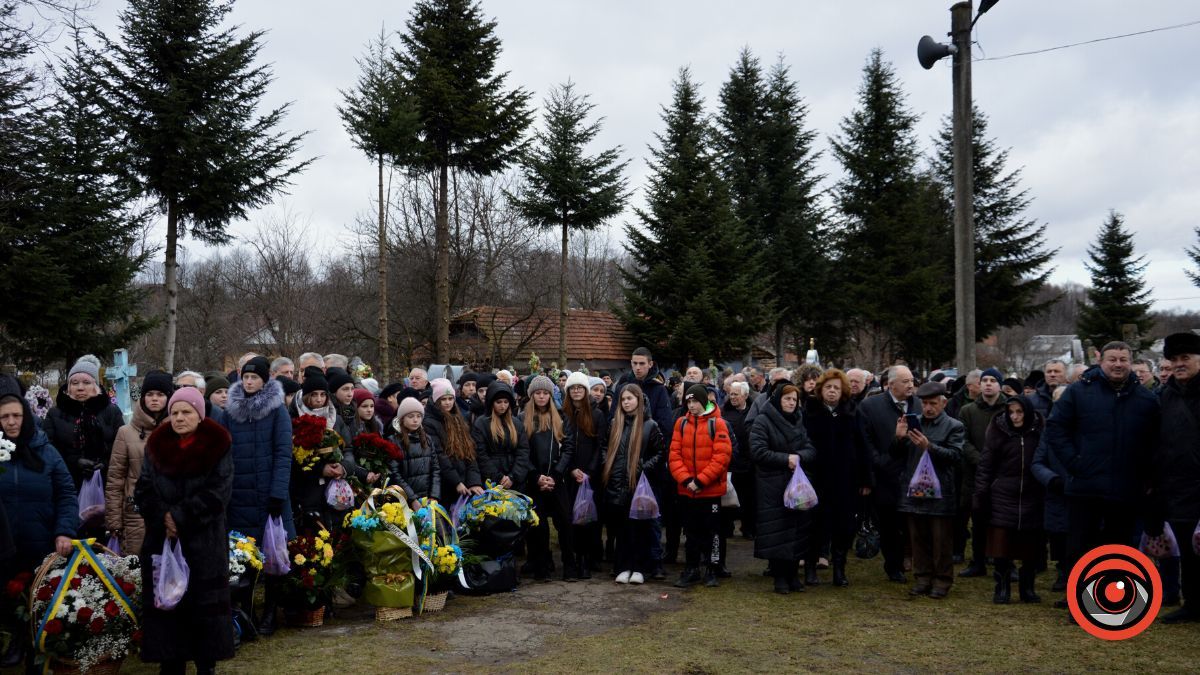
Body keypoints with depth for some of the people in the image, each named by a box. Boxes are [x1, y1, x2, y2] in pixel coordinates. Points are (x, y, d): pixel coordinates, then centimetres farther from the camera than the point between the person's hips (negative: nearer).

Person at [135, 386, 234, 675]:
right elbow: (143, 489, 4)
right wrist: (163, 517, -13)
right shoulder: (156, 445, 7)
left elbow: (218, 492, -10)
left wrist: (181, 517, -16)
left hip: (205, 542, -3)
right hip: (163, 539, 3)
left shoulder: (218, 446, -4)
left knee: (206, 602, 2)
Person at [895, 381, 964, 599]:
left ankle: (942, 581, 13)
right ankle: (922, 578, 21)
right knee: (918, 538, 11)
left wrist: (929, 446, -26)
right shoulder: (913, 424, 9)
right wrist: (899, 438, -10)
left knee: (941, 541, 3)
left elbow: (955, 455, -14)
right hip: (914, 490, 4)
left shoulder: (954, 427, -1)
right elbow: (898, 455, 10)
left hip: (940, 493, -4)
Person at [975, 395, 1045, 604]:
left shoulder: (1039, 430, -1)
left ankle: (1027, 588, 21)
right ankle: (1002, 588, 13)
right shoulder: (999, 430, -3)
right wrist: (981, 495, -5)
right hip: (1003, 497, -1)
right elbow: (985, 464, -1)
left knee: (1031, 547, 5)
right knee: (1001, 546, -1)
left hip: (1032, 498, 1)